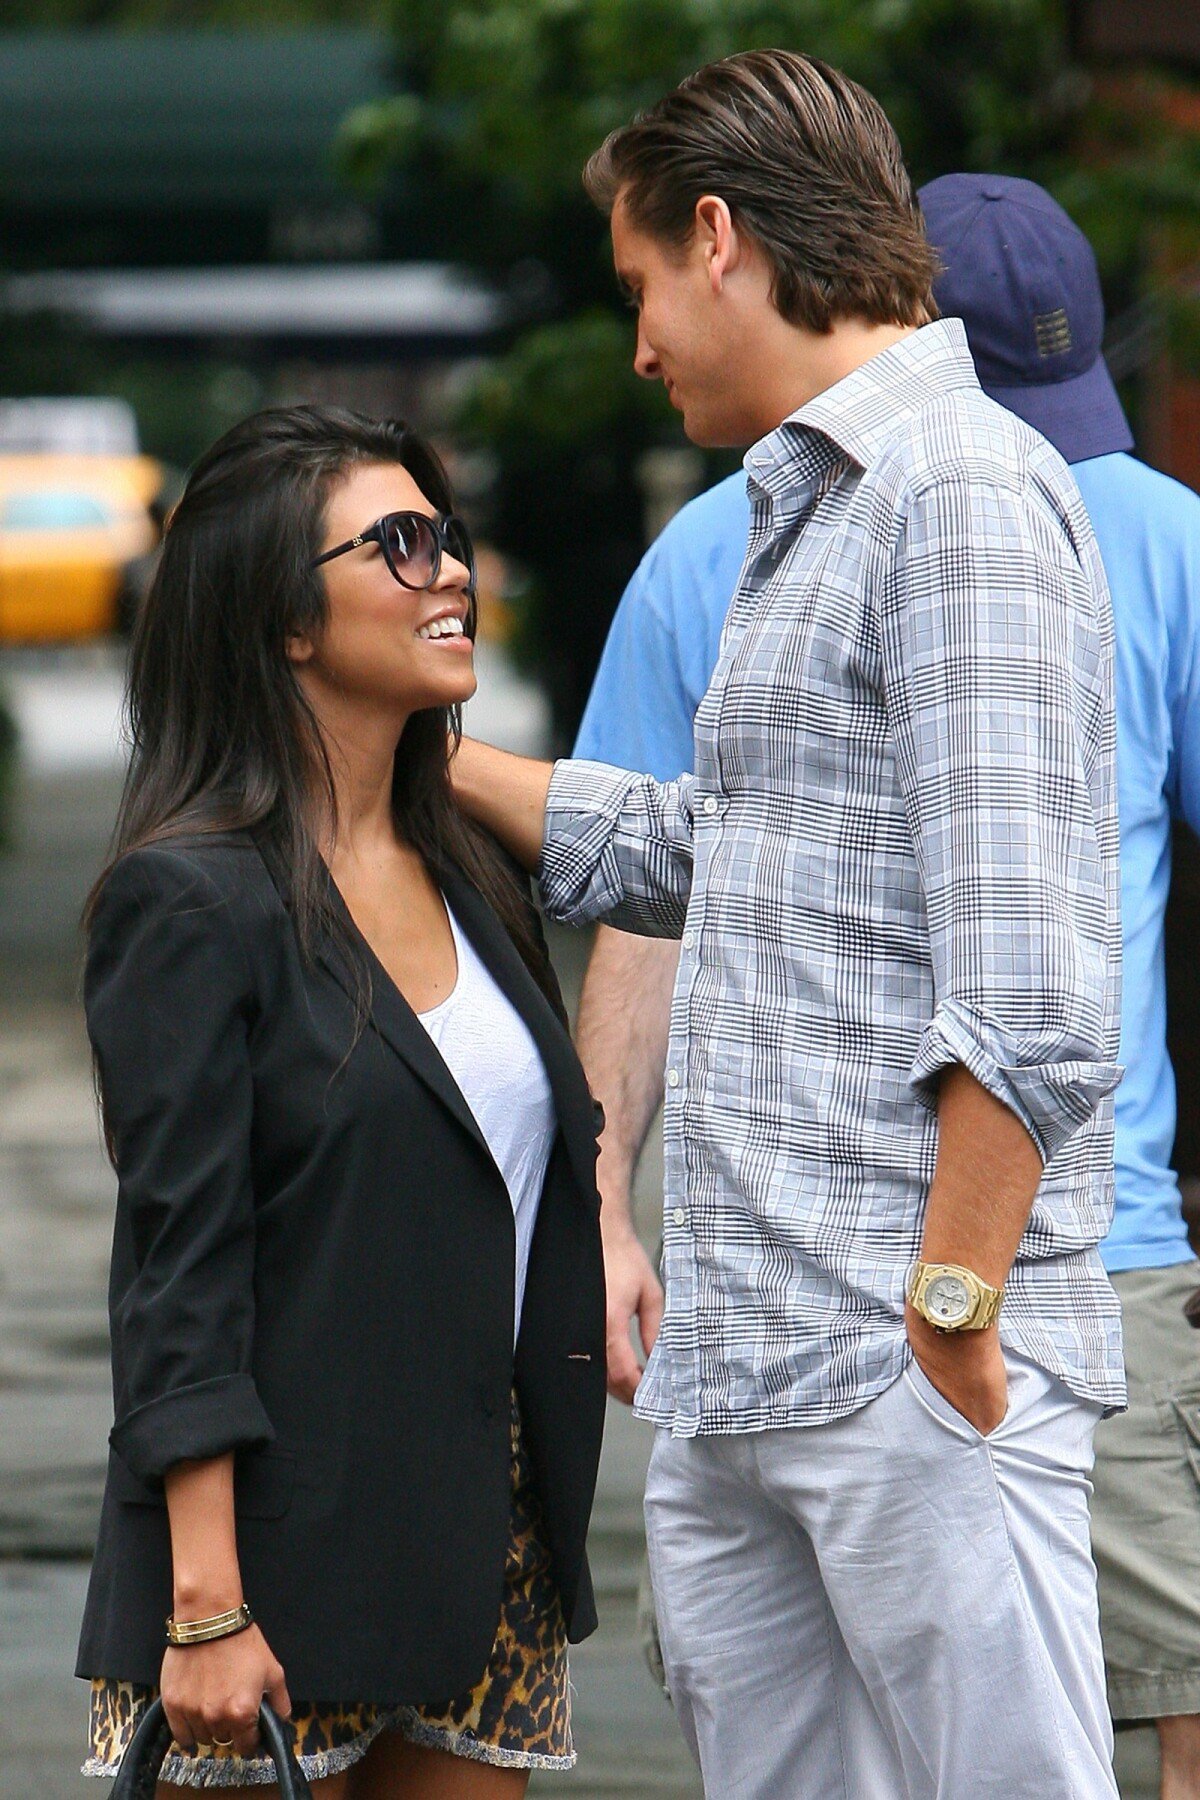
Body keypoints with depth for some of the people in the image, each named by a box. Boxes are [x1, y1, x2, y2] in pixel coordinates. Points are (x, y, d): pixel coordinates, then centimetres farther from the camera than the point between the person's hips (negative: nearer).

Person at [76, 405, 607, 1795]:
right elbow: (179, 1276, -13)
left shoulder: (464, 878, 13)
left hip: (487, 1549, 7)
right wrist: (206, 1604, -18)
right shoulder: (189, 901, -9)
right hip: (289, 1548, -7)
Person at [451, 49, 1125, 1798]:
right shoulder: (797, 514, 21)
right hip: (733, 1383, 10)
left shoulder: (962, 491, -10)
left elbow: (1023, 985, -18)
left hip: (909, 1380, -10)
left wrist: (950, 1313, -20)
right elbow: (690, 850, 34)